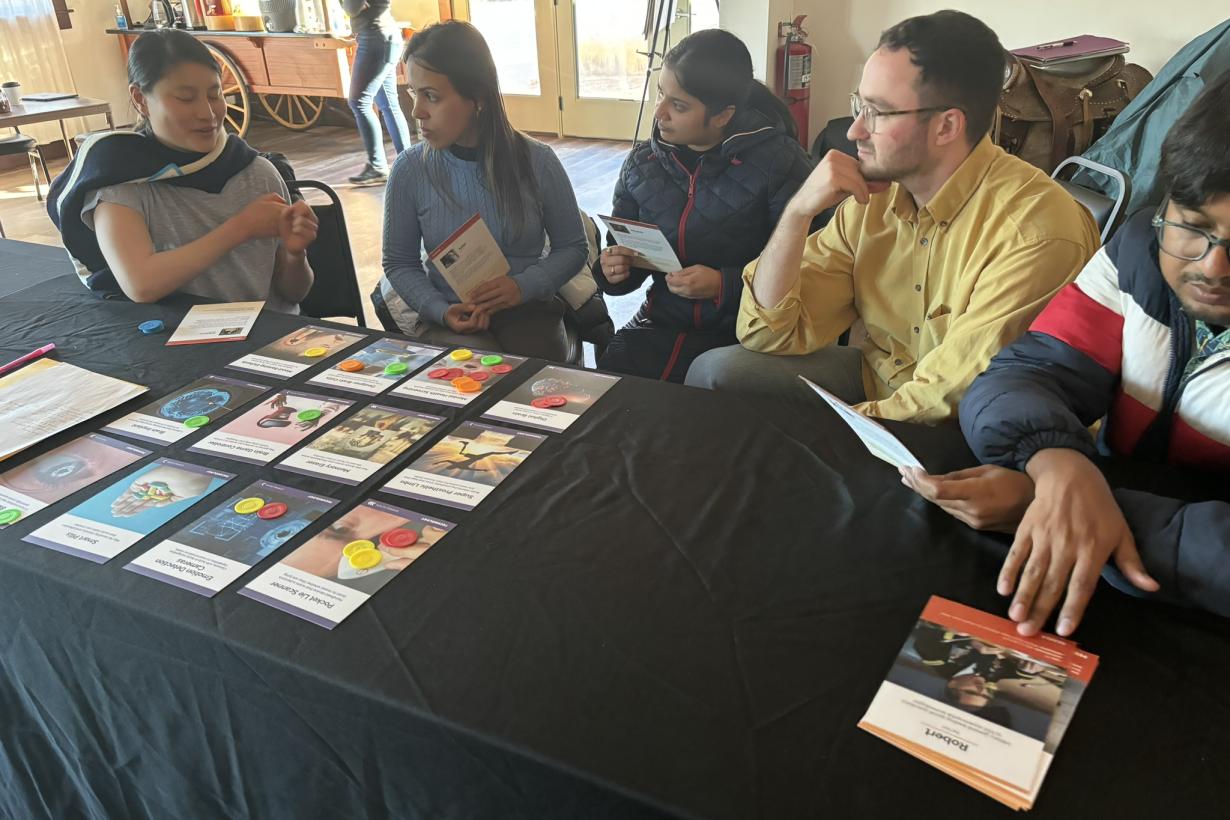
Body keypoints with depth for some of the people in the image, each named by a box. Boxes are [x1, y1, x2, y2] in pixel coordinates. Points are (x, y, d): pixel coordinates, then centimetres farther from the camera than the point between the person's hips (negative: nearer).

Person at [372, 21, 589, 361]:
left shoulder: (537, 161, -6)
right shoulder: (409, 170, -5)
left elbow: (573, 247, 3)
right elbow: (400, 263, 5)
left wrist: (523, 286, -15)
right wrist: (441, 310, -14)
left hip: (527, 309, 1)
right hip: (448, 318, 0)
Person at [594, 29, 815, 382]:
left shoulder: (780, 163, -11)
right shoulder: (641, 164, 5)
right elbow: (622, 253, 17)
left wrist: (724, 285, -22)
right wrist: (612, 270, -6)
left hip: (742, 334, -4)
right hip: (660, 324, 4)